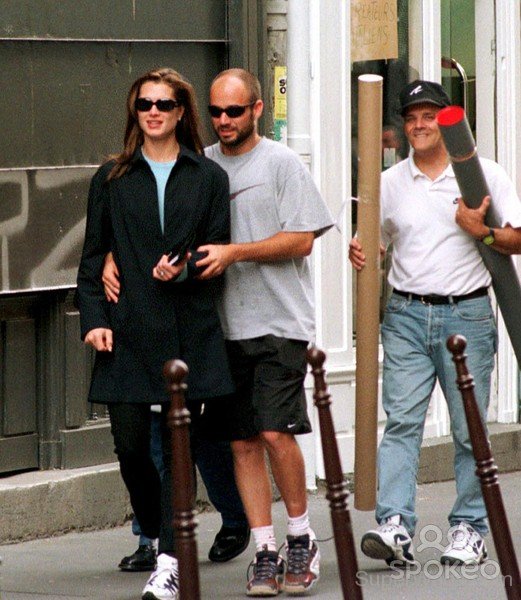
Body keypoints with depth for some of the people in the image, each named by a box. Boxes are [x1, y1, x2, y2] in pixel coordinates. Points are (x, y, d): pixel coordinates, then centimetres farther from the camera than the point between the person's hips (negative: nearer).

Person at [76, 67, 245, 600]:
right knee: (130, 444, -2)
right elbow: (93, 257, 9)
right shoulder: (112, 178, 10)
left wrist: (184, 270, -12)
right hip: (127, 332, 1)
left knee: (178, 445, -3)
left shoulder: (208, 177, 9)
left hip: (189, 331, -1)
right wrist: (93, 317, -3)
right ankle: (152, 531, 24)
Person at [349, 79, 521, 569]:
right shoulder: (389, 183, 11)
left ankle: (469, 528, 11)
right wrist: (359, 253, -5)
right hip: (406, 314, 2)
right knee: (401, 422, -10)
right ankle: (395, 527, -18)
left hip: (467, 313, -2)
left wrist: (482, 233, -16)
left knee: (470, 428, 2)